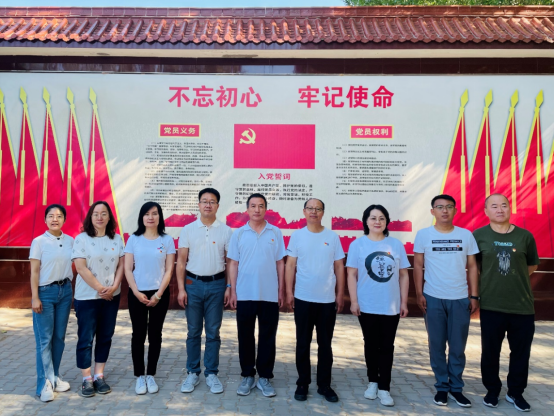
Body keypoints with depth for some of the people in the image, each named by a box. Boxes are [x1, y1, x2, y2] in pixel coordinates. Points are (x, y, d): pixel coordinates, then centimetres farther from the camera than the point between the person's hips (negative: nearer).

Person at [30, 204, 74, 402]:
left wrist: (73, 291, 6)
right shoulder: (39, 242, -5)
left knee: (59, 337, 10)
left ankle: (54, 377, 22)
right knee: (44, 339, 0)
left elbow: (72, 267, 9)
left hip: (65, 291, 4)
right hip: (45, 292, -4)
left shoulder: (70, 241, 5)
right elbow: (34, 272, -6)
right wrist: (35, 297, -11)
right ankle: (45, 383, 7)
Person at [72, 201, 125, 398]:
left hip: (112, 297, 4)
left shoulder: (117, 239, 4)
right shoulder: (81, 239, -6)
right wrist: (100, 289, -13)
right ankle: (87, 380, 16)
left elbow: (121, 265, 3)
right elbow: (81, 267, -12)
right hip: (87, 297, -3)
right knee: (86, 338, 3)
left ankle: (99, 376, 21)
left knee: (105, 337, 10)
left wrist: (113, 287, -11)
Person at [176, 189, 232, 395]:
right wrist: (181, 288, -4)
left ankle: (212, 374, 19)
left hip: (216, 285, 0)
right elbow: (181, 261, 2)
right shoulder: (188, 230, 2)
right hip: (193, 284, 1)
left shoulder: (226, 231, 1)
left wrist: (229, 287, -2)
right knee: (193, 332, 9)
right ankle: (192, 373, 22)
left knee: (213, 332, 7)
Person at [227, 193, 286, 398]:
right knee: (245, 336, 9)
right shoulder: (238, 234, 2)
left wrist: (281, 291, 2)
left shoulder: (275, 233, 3)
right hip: (245, 294, 0)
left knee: (267, 337, 7)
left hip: (270, 295, 0)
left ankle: (265, 377, 21)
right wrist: (233, 291, -1)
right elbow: (233, 264, 4)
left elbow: (280, 263, 5)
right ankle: (247, 376, 24)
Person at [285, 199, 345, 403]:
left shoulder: (333, 237, 3)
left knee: (325, 344, 10)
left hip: (327, 299, 1)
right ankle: (303, 383, 22)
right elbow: (290, 265, 1)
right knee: (303, 344, 9)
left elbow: (339, 267, 5)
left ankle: (325, 385, 23)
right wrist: (289, 292, -5)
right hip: (303, 298, -1)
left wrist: (340, 294, 3)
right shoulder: (297, 236, 1)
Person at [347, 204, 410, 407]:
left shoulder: (396, 244, 2)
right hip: (367, 306, 0)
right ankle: (373, 382, 29)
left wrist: (404, 302, 2)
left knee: (387, 347, 6)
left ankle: (384, 388, 16)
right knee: (371, 345, 13)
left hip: (391, 307, 1)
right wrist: (354, 301, -8)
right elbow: (352, 274, -3)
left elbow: (403, 275, 5)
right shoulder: (358, 244, -2)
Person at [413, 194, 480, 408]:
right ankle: (442, 386, 23)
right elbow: (418, 266, 1)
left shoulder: (466, 235, 3)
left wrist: (474, 296, 2)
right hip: (433, 298, -1)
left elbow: (472, 267, 6)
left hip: (460, 299, 1)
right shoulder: (423, 235, -2)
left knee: (458, 347, 9)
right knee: (437, 346, 8)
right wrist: (419, 294, -5)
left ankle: (456, 388, 25)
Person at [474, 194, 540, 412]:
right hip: (491, 305, -1)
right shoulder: (478, 235, -4)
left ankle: (516, 392, 31)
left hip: (523, 305, 2)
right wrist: (482, 287, 4)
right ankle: (492, 391, 29)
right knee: (490, 351, 9)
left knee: (521, 352, 11)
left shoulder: (525, 236, 0)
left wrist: (515, 278, 5)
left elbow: (533, 265, 13)